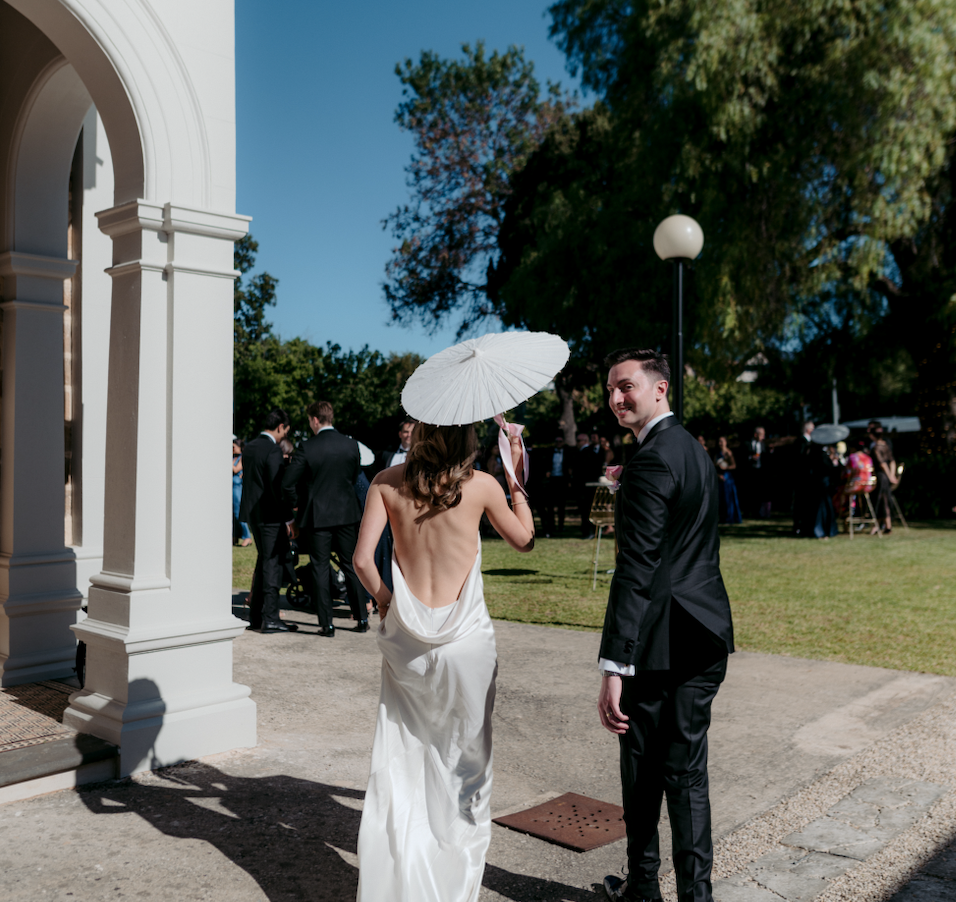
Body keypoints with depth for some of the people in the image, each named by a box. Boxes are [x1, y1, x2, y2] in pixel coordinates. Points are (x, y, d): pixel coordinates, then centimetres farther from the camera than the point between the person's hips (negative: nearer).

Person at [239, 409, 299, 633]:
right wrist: (289, 519, -15)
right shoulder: (273, 451, -17)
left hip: (251, 513, 9)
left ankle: (255, 617, 22)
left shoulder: (248, 447, 10)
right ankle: (270, 619, 0)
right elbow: (278, 488, -19)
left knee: (263, 562, 17)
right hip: (269, 516, -9)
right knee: (272, 564, -2)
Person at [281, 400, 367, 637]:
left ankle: (327, 624, 7)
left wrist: (296, 504, 7)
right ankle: (362, 619, 16)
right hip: (347, 513, 3)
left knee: (320, 569, 6)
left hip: (317, 515, -3)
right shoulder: (351, 444, -2)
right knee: (351, 566, 13)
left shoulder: (307, 448, -12)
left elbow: (287, 483, -11)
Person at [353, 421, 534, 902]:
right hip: (465, 638, -1)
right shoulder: (481, 485, -8)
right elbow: (524, 539, 8)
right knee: (463, 760, 15)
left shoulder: (387, 482, -5)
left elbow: (362, 559, -9)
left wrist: (384, 599, 8)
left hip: (405, 639, 2)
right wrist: (516, 475, 11)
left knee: (401, 759, 13)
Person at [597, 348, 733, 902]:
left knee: (643, 772, 9)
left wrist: (614, 669, -26)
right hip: (707, 638, 8)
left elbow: (636, 571, -25)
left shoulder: (650, 463, -18)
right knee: (688, 769, 15)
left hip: (662, 647, -8)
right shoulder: (696, 449, 12)